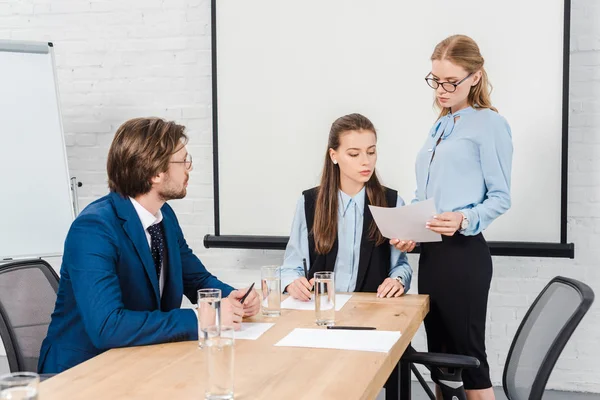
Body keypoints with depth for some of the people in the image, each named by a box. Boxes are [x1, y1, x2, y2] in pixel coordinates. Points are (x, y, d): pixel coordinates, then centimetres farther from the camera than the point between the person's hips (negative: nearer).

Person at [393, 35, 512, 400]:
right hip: (431, 252, 8)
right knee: (438, 352, 13)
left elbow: (501, 197, -10)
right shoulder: (440, 127, 17)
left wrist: (464, 220, -26)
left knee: (469, 354, -2)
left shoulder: (489, 123, -6)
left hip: (463, 253, -8)